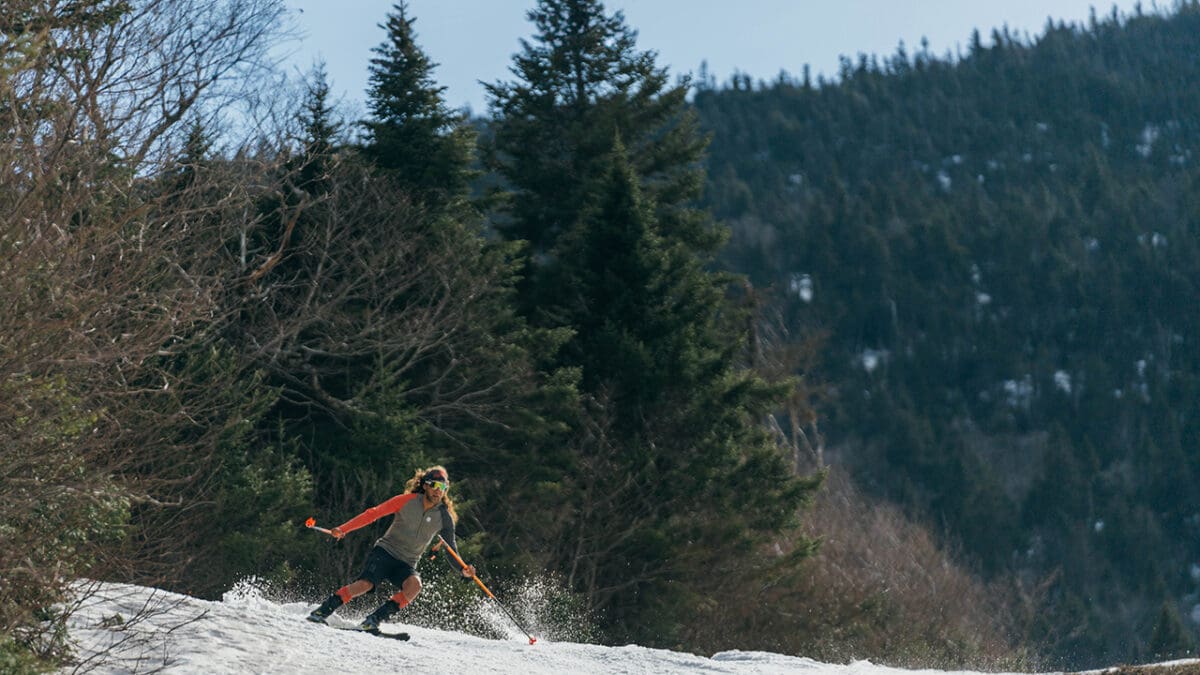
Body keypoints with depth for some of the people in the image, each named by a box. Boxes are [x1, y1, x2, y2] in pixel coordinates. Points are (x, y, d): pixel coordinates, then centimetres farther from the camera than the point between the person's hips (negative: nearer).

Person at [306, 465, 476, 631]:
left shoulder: (444, 517, 2)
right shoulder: (407, 501, -5)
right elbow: (374, 513, -5)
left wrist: (463, 569, -13)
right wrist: (343, 529, -12)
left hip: (406, 565, 3)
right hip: (385, 551, -2)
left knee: (414, 585, -31)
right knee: (365, 584, -28)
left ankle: (374, 619, -24)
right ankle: (322, 612, -16)